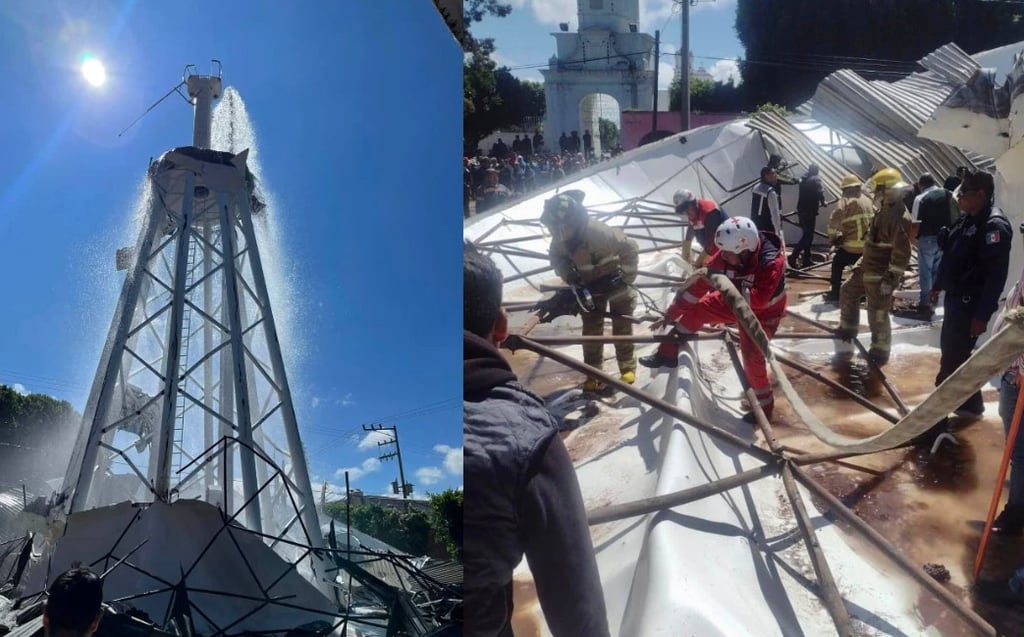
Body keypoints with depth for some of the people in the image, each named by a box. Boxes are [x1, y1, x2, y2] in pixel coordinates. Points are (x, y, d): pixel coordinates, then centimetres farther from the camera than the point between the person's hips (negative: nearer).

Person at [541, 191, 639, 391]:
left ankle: (628, 366, 22)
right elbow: (556, 256, 2)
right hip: (590, 285, 5)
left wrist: (626, 278, -23)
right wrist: (567, 273, -16)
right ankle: (593, 373, 14)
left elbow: (630, 249, -27)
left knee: (622, 325, 6)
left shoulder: (599, 231, -37)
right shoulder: (560, 237, -19)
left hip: (615, 281, -4)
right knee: (591, 329, 4)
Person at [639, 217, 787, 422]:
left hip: (763, 313, -6)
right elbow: (698, 285, -15)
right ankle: (668, 353, 11)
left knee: (752, 358, -16)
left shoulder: (772, 261, -37)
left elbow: (758, 299, -46)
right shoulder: (725, 256, -21)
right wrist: (670, 314, -11)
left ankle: (764, 404, 8)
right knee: (697, 309, -3)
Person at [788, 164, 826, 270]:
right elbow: (820, 192, -18)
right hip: (810, 211, -8)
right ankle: (793, 256, -18)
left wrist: (817, 203, 27)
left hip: (801, 210, 8)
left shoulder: (803, 178, 16)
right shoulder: (816, 179, -7)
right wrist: (823, 202, 0)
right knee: (808, 236, -6)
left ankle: (807, 260, 19)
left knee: (806, 234, 15)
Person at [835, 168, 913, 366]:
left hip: (881, 275, -10)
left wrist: (891, 279, -26)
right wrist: (861, 263, 23)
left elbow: (902, 253, -26)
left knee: (877, 314, -2)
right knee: (848, 292, 24)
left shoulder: (900, 216, -23)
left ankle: (880, 350, 13)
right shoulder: (883, 211, 9)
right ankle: (848, 328, 41)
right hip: (867, 269, 10)